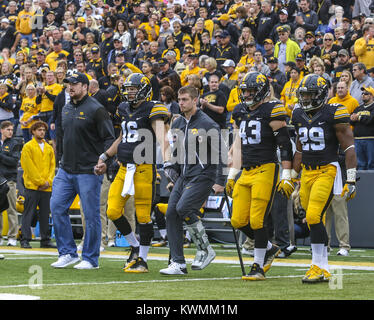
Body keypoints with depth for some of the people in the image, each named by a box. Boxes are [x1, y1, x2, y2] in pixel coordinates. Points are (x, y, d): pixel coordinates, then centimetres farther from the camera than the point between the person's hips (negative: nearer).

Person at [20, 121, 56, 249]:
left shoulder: (49, 148, 16)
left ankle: (46, 240, 12)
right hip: (32, 186, -5)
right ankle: (25, 240, -5)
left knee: (45, 215, 7)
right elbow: (29, 166, -7)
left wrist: (48, 181, -4)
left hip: (47, 188, 5)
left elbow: (52, 165, 13)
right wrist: (40, 181, -12)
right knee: (28, 214, -5)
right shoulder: (28, 147, 0)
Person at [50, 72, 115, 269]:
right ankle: (67, 253, 9)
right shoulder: (66, 109, 14)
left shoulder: (96, 109, -10)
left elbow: (110, 138, -10)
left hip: (88, 171, -8)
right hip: (65, 170, 8)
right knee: (57, 207, 1)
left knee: (91, 214, -2)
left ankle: (90, 259, 6)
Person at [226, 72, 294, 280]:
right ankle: (270, 249, 24)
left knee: (257, 220, -10)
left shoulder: (272, 112, -7)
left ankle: (259, 267, 1)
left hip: (266, 169, -7)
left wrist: (287, 177, -12)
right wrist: (232, 175, 19)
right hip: (246, 172, 7)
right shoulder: (241, 112, 15)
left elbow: (285, 145, -8)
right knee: (238, 221, 3)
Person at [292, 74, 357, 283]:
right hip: (307, 172, 7)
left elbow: (349, 148, -9)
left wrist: (351, 179, -13)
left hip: (327, 171, -7)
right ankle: (323, 269, 13)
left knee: (314, 217, -18)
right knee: (314, 221, 6)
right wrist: (293, 177, 25)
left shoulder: (334, 114, -9)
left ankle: (319, 267, -12)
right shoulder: (300, 116, 11)